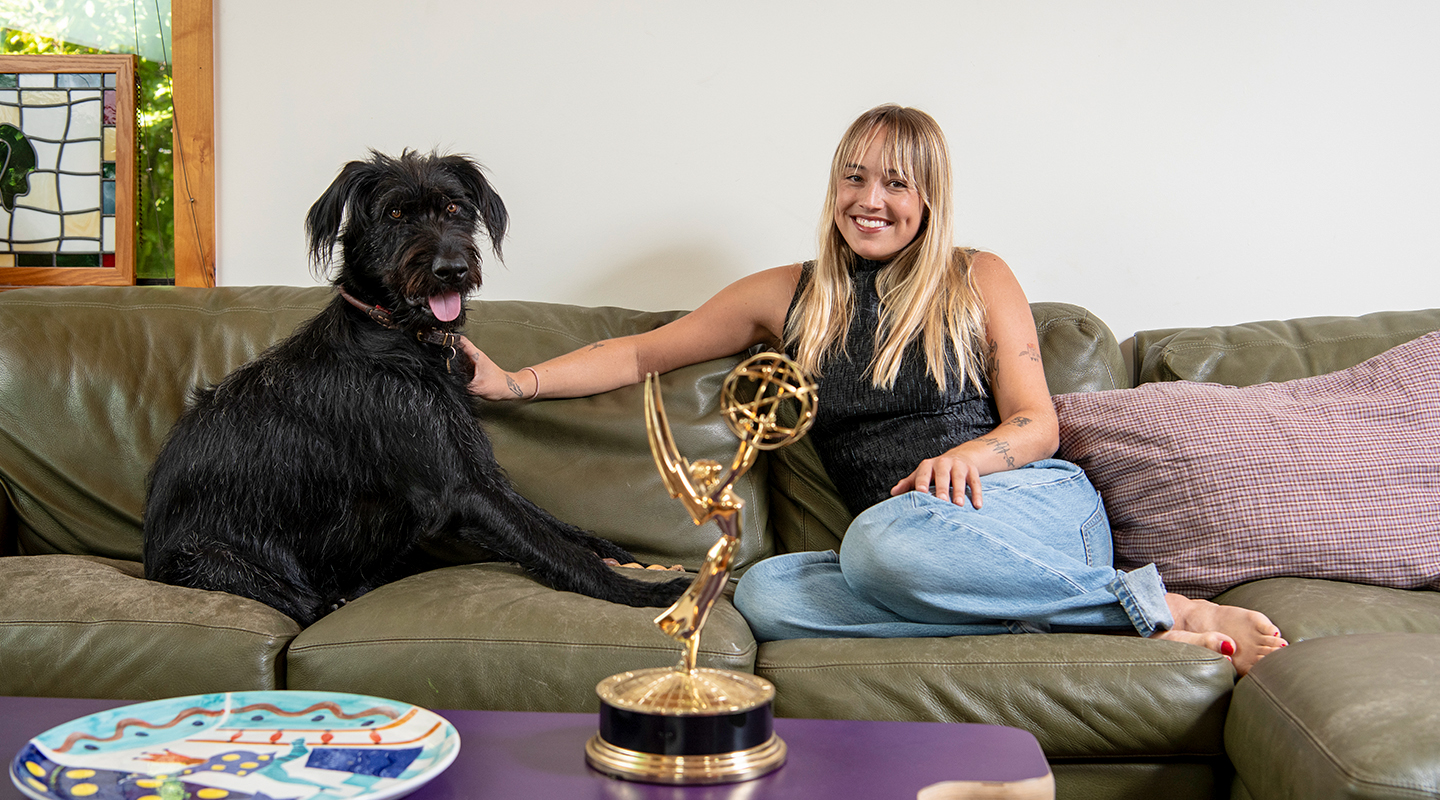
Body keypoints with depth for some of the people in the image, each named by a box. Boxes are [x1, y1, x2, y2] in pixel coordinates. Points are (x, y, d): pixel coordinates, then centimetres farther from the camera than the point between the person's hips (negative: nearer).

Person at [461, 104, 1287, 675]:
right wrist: (517, 383, 6)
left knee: (886, 537, -38)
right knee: (765, 592, -29)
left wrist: (969, 455, -17)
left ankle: (1153, 602, -24)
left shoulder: (978, 280, 10)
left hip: (1030, 503, -4)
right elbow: (642, 353, 18)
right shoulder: (790, 297, 18)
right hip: (900, 531, 4)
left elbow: (1038, 427, 6)